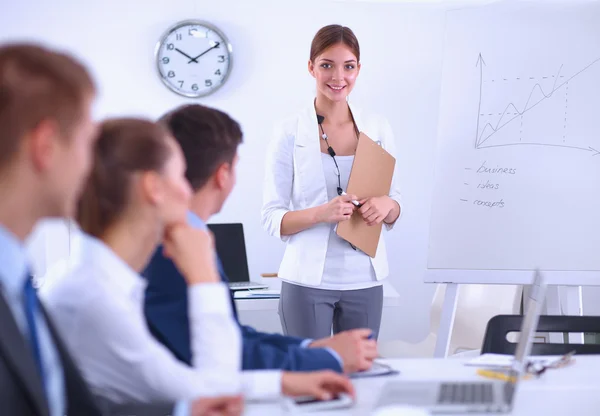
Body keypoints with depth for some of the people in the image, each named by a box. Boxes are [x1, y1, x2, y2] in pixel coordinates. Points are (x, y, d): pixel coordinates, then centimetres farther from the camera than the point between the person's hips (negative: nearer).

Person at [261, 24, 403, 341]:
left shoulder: (377, 129, 6)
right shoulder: (290, 133, -3)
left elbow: (395, 211, 12)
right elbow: (271, 219, -4)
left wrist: (386, 205, -11)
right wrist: (321, 213, -21)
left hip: (364, 281, 3)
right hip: (308, 280, -3)